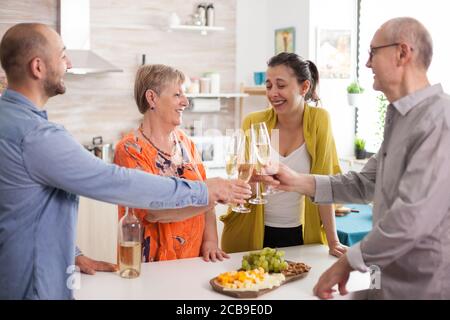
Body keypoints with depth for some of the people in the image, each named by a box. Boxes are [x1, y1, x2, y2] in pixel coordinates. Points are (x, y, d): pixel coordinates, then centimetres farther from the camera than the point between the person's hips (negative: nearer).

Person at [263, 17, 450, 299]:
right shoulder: (399, 116, 12)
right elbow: (367, 183, 14)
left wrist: (348, 262, -17)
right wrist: (298, 182, 3)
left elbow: (413, 216, -28)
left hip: (426, 286, -8)